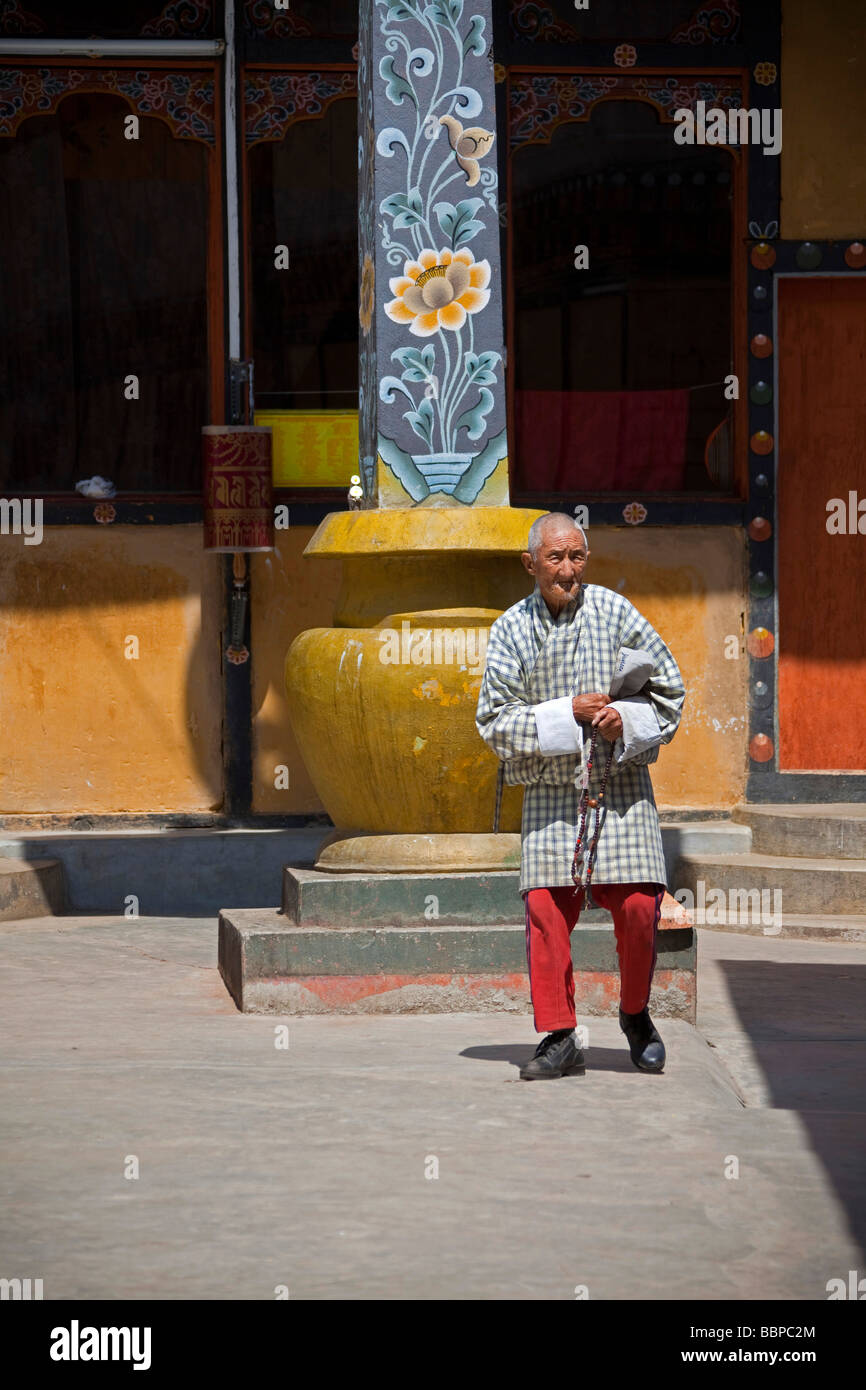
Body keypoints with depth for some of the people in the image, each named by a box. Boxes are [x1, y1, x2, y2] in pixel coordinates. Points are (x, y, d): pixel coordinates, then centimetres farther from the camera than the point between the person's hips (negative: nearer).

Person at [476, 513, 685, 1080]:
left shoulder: (614, 612, 0)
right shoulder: (512, 629, 1)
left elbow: (669, 688, 7)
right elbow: (495, 719, -2)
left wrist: (627, 720, -12)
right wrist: (567, 714, -13)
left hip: (621, 784, 0)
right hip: (550, 793, 0)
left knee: (638, 906, -9)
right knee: (546, 909, -10)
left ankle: (636, 1015, 16)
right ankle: (559, 1037, -2)